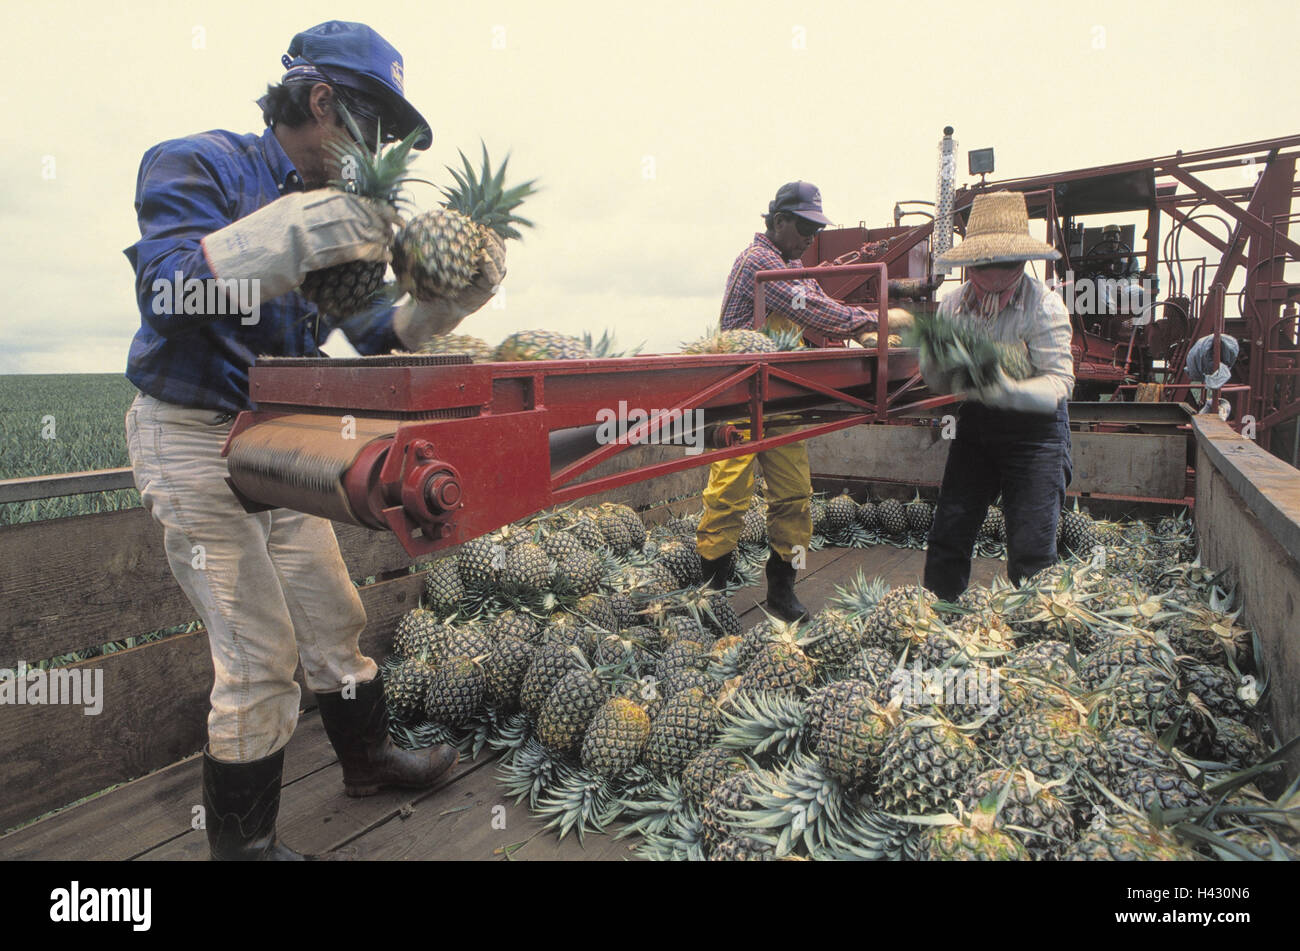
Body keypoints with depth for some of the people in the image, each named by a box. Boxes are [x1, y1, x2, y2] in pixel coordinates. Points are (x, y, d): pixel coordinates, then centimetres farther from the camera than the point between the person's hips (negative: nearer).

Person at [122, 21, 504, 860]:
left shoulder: (337, 206, 9)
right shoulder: (200, 166, -11)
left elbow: (374, 333, 6)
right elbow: (166, 297, -27)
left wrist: (455, 300, -9)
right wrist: (290, 231, -35)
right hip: (193, 441, -7)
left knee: (334, 616, 15)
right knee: (260, 652, -5)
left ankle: (369, 757, 36)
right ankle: (243, 840, 15)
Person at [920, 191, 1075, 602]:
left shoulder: (1044, 305, -14)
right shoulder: (954, 304, 0)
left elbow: (1060, 380, -22)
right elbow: (937, 382, 0)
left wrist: (1009, 391, -41)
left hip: (1035, 428, -4)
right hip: (975, 424, 4)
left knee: (1031, 551, -6)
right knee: (948, 537, 6)